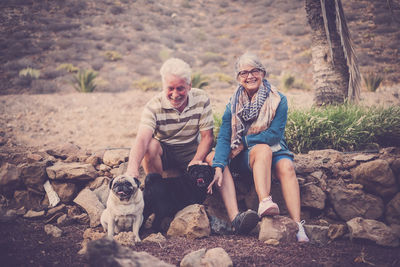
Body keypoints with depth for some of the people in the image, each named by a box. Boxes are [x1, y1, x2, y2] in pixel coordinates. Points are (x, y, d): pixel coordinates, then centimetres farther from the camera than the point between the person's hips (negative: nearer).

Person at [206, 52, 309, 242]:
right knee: (263, 150, -32)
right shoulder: (233, 105, 4)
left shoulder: (278, 100, -1)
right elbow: (224, 138, -8)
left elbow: (275, 134, -10)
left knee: (287, 167, -32)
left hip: (274, 150, -1)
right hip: (244, 157, 1)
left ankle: (297, 224, -43)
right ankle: (264, 203, -50)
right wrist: (218, 167, -23)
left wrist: (244, 142, -9)